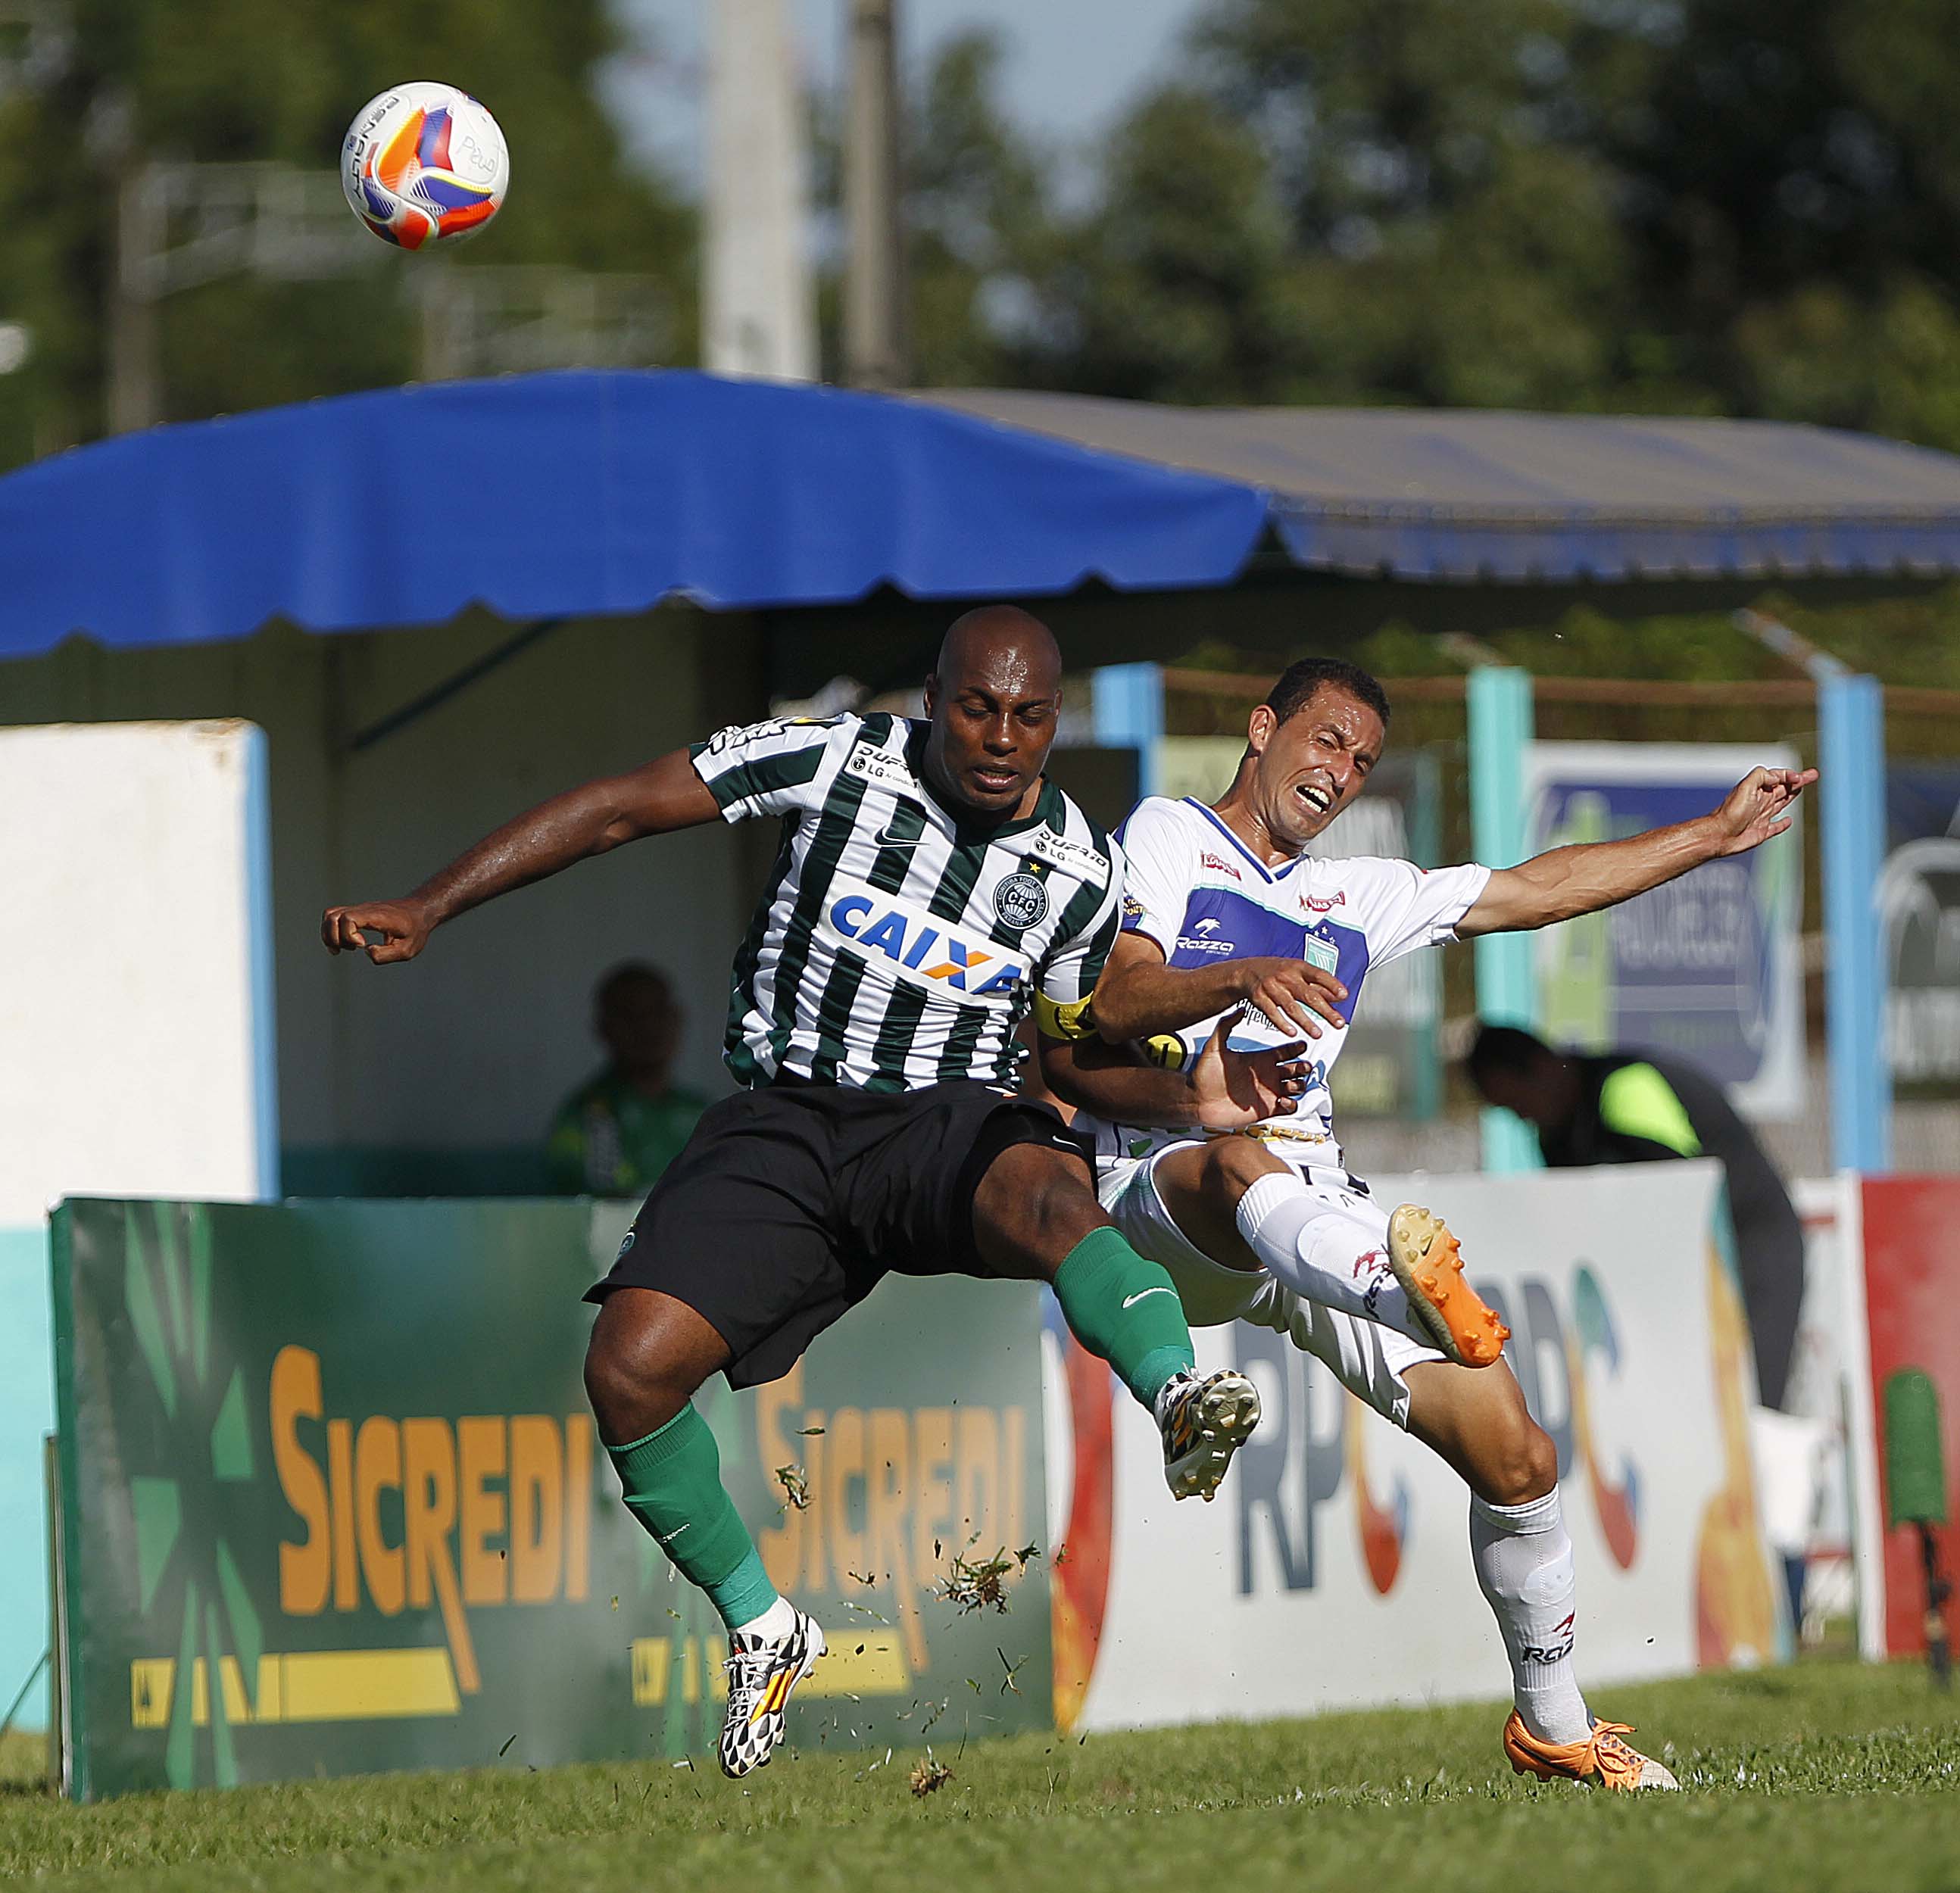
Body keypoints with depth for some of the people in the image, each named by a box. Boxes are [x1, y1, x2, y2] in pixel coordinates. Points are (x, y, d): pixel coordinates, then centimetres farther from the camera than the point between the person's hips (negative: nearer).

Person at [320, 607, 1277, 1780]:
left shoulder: (1081, 870, 1)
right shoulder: (838, 763, -7)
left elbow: (1073, 1055, 17)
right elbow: (619, 811, -2)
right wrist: (424, 912, -7)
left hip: (956, 1119, -1)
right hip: (786, 1121, 1)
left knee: (1050, 1196, -38)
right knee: (630, 1368, -18)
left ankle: (1179, 1397, -65)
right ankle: (761, 1626, 4)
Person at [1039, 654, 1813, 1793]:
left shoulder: (1355, 899, 29)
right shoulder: (1170, 839, 11)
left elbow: (1539, 889, 33)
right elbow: (1100, 1003, -5)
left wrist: (1717, 834, 33)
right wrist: (1236, 981, -22)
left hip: (1320, 1211, 6)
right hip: (1161, 1192, -6)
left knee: (1516, 1453, -5)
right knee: (1243, 1161, -45)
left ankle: (1554, 1728, 13)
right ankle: (1424, 1303, -79)